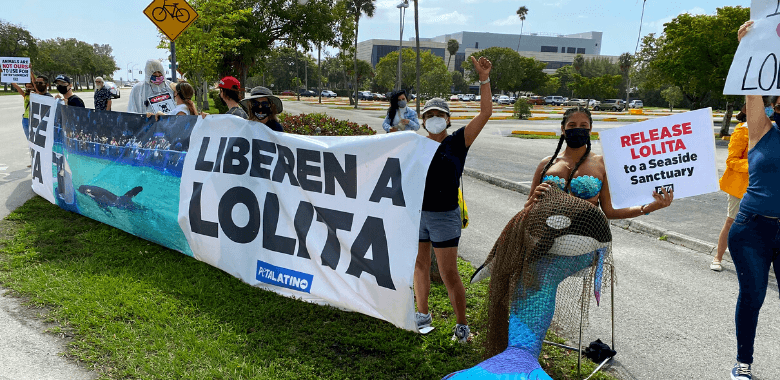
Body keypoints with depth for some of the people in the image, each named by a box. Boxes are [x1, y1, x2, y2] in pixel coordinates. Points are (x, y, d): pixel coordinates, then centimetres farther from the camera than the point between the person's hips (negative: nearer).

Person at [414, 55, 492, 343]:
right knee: (420, 266, 15)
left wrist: (484, 79, -19)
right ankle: (423, 315, 33)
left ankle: (462, 325, 14)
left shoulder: (457, 142, -4)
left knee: (449, 274, -1)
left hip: (444, 216, -4)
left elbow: (486, 113, -13)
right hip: (416, 213, 4)